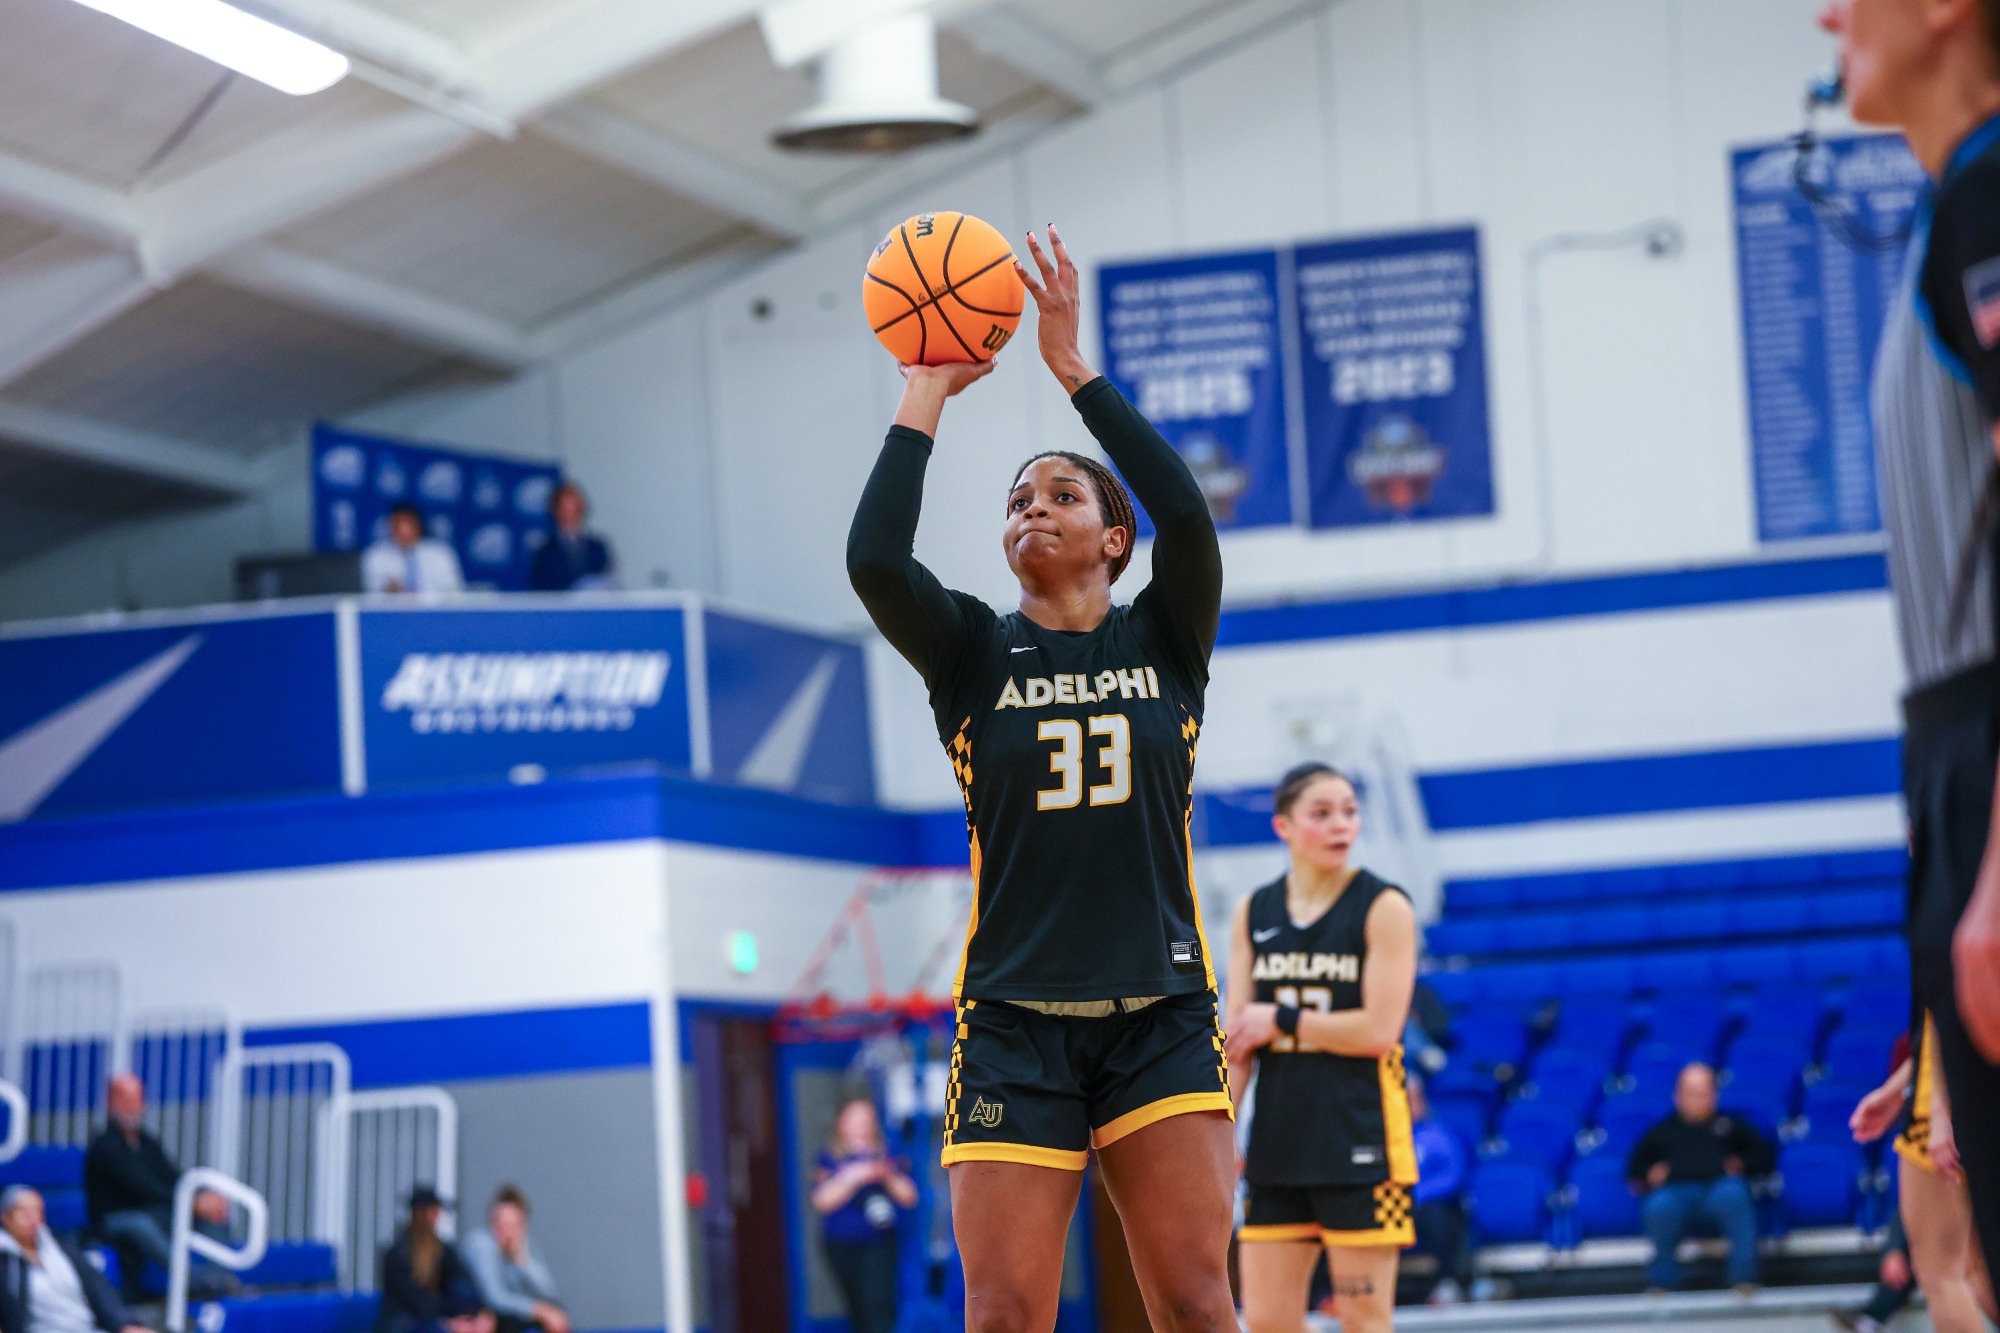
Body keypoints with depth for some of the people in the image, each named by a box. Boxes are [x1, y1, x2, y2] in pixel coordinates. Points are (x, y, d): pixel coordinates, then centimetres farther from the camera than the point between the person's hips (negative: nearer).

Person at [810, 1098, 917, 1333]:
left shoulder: (886, 1157, 9)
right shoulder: (830, 1159, 5)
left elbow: (909, 1198, 5)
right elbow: (822, 1201, -6)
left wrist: (889, 1178, -12)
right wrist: (852, 1179, -16)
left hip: (879, 1245, -1)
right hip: (842, 1245, 1)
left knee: (878, 1303, -16)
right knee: (857, 1308, 6)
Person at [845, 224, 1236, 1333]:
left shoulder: (1163, 642, 8)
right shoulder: (975, 653, 8)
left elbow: (1186, 514, -11)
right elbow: (873, 561, -11)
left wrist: (1072, 367, -7)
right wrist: (926, 390, -4)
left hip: (1161, 1018, 0)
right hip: (1014, 1025, 0)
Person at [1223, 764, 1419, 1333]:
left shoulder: (1383, 908, -4)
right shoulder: (1253, 913, 9)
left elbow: (1379, 1029, -13)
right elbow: (1238, 1038, 9)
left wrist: (1281, 1020, -6)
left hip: (1361, 1140, -5)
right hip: (1278, 1137, 5)